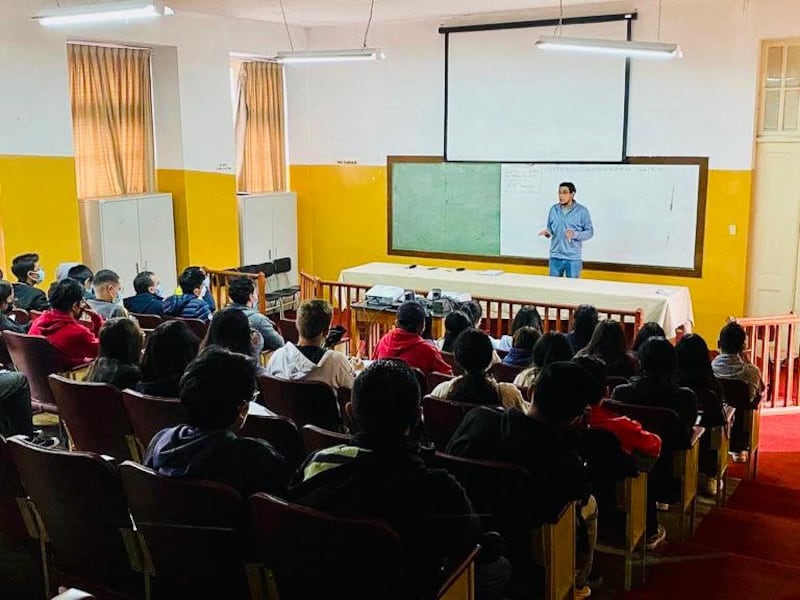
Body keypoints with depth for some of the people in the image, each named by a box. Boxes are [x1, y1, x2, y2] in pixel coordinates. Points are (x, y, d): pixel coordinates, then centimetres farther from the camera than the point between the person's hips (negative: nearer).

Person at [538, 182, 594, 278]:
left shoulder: (582, 211, -6)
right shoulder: (554, 209, 5)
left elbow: (590, 231, -2)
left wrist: (574, 234, -19)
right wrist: (548, 232, -10)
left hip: (573, 258, -3)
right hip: (555, 257, 3)